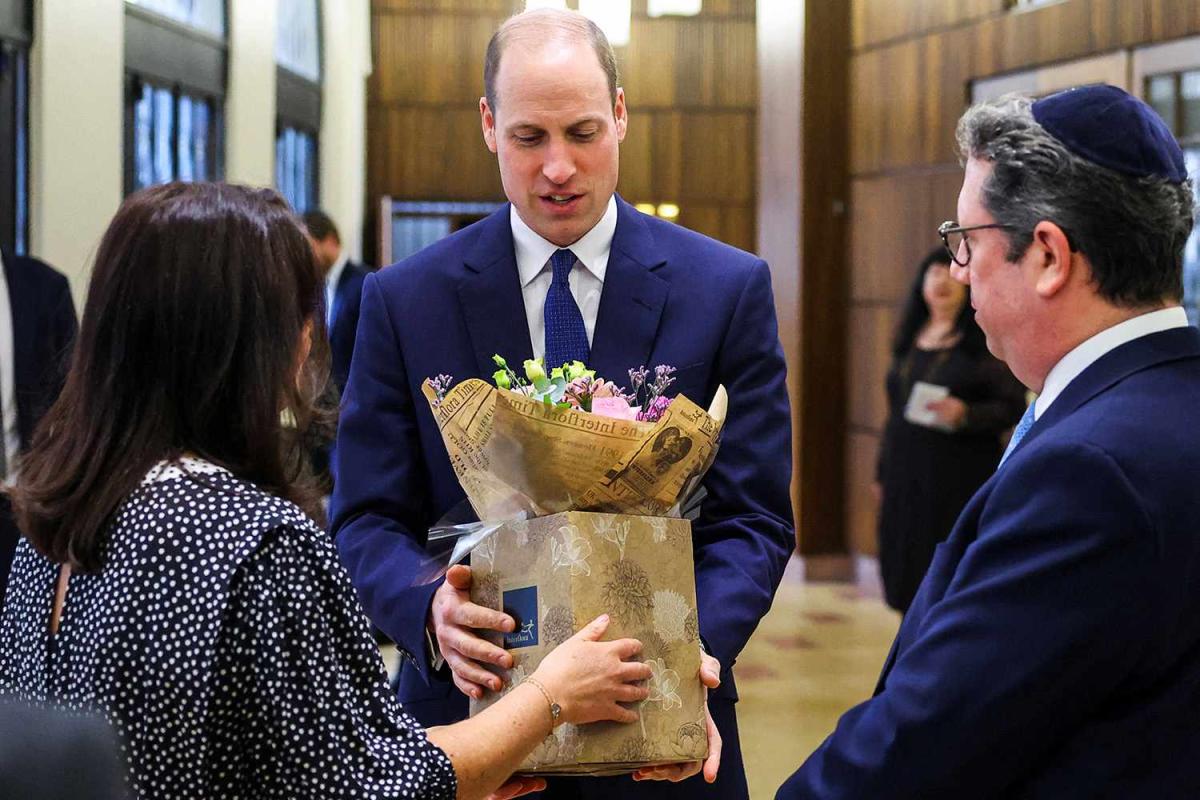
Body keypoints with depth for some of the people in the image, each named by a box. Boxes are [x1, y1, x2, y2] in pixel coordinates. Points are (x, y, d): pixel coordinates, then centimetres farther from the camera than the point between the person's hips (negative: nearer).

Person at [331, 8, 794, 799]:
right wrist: (431, 612, -24)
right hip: (472, 709, 0)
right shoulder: (404, 301, -2)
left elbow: (753, 517, -4)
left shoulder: (729, 288, -3)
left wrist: (699, 644, -23)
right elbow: (367, 520, -3)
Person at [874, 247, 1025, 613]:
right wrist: (883, 474, 18)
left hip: (960, 478, -6)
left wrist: (965, 414, -23)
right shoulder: (909, 340, 14)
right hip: (906, 479, 6)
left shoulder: (985, 341, -4)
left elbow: (1012, 407, -6)